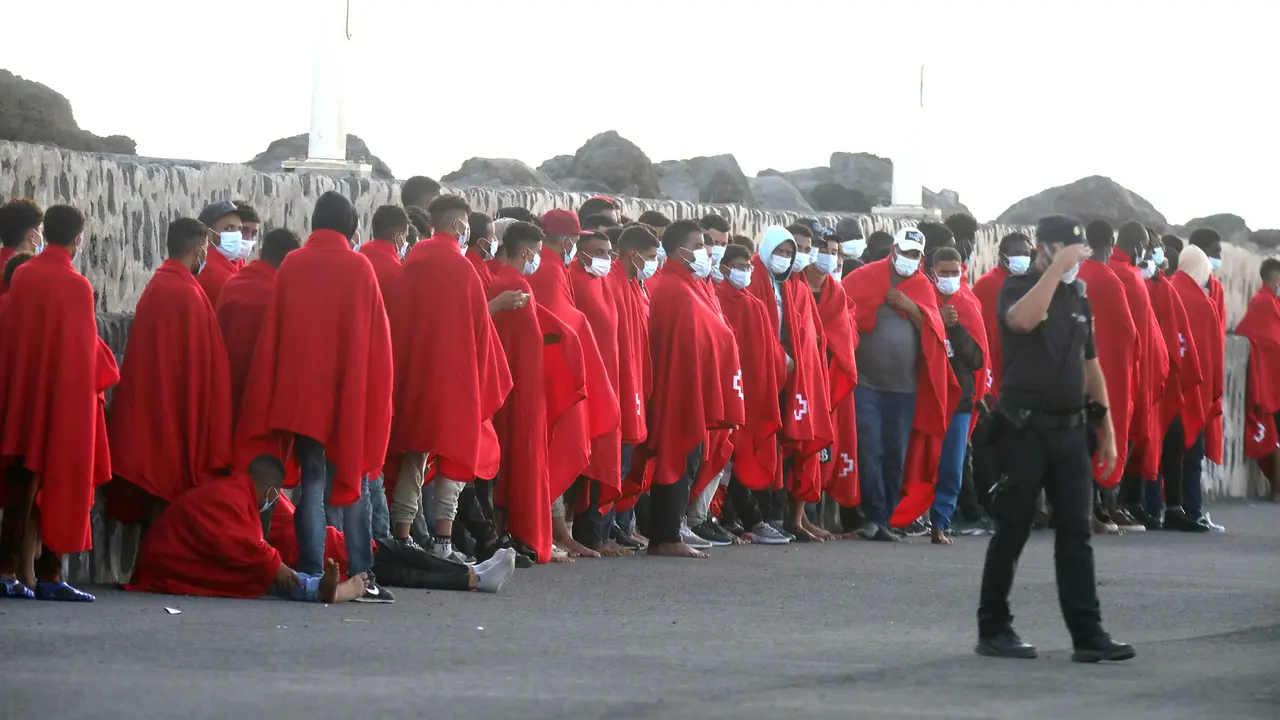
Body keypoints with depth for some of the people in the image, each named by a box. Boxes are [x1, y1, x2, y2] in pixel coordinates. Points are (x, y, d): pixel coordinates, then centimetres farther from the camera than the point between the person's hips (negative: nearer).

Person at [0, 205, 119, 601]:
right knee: (61, 483, 1)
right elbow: (85, 346, -8)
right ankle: (49, 576, -1)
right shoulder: (76, 285, -12)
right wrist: (105, 372, 10)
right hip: (66, 394, -5)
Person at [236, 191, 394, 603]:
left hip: (300, 395, 2)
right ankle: (361, 577, -1)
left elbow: (272, 335, 4)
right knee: (355, 487, 5)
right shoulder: (359, 268, -4)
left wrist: (271, 405, 9)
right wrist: (376, 395, 6)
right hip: (351, 396, -2)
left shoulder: (292, 266, 2)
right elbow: (376, 339, -2)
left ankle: (311, 577, 0)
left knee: (311, 483, 6)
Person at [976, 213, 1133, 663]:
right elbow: (1023, 320, -29)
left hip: (1071, 429, 5)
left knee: (1076, 533, 2)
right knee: (1012, 531, 0)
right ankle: (993, 630, 9)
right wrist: (1057, 268, -26)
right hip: (1025, 429, -5)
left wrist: (1106, 428, 16)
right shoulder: (1017, 289, -3)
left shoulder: (1078, 296, 15)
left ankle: (1088, 634, 0)